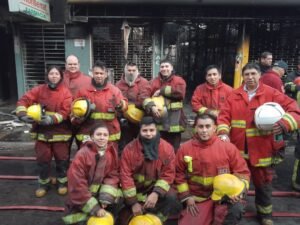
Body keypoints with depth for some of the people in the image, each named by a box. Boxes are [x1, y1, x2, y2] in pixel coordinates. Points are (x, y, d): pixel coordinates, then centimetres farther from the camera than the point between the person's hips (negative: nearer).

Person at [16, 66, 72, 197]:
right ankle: (43, 184, 27)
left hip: (60, 132, -2)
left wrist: (52, 119, -27)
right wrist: (22, 114, -21)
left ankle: (62, 182, 26)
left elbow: (65, 111, -13)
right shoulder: (39, 90, 3)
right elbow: (23, 101, -3)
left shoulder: (66, 92, -4)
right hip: (42, 131, 2)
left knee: (61, 158, 7)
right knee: (42, 158, 8)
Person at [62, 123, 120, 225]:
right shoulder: (82, 154, -21)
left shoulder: (112, 152, -8)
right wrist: (94, 208, -21)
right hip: (81, 201, -3)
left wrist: (106, 198, -22)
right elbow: (77, 184, -21)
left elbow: (113, 175, -6)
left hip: (100, 193, 3)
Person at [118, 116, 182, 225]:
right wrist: (133, 202, -17)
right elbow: (126, 176, -16)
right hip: (135, 189, 0)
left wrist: (156, 193, -27)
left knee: (171, 197, -26)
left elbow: (168, 174, -12)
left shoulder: (167, 148, -15)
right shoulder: (129, 149, -17)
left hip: (157, 187, 1)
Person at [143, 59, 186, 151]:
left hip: (174, 122, -1)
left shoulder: (179, 80, 6)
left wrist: (161, 91, -14)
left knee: (174, 148, 10)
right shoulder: (153, 82, 8)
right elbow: (145, 96, -6)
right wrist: (151, 106, -26)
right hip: (158, 122, 1)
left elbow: (180, 91, -17)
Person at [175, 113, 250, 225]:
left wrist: (238, 190, -17)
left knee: (236, 209, -30)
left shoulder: (228, 147, -6)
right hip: (198, 199, 1)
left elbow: (242, 171, 0)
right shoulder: (184, 148, -5)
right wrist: (186, 197, -1)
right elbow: (179, 174, 4)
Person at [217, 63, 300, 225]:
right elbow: (224, 116, -2)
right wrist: (223, 132, -19)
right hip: (237, 148, 2)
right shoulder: (234, 96, 3)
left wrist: (284, 123, -27)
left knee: (263, 182, 16)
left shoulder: (271, 94, -4)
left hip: (262, 149, -1)